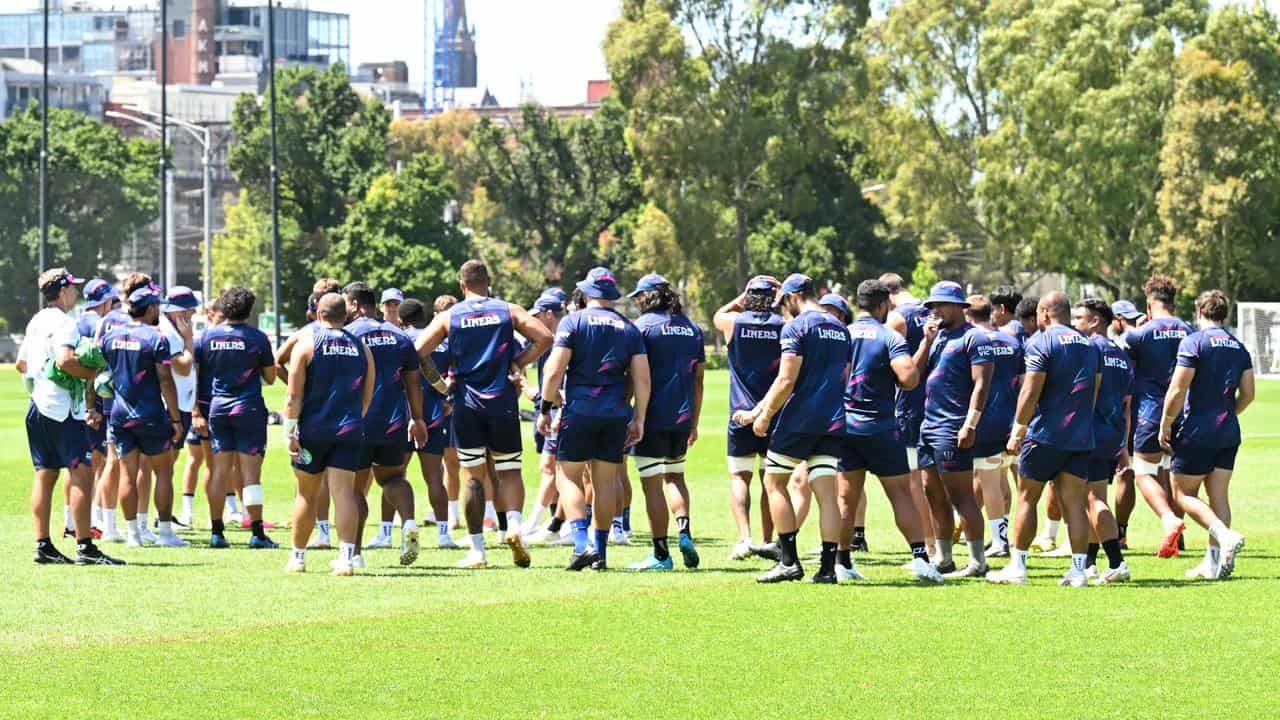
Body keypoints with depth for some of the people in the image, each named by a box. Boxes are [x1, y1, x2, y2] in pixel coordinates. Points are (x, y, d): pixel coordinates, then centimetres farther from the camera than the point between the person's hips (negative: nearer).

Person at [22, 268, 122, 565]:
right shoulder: (63, 322, -12)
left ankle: (43, 545, 9)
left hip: (38, 405, 9)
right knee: (82, 473, -9)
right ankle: (85, 547, -13)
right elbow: (65, 360, -25)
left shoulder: (36, 322, 16)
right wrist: (93, 374, -13)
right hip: (62, 409, -9)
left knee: (45, 474, 9)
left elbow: (21, 364, 22)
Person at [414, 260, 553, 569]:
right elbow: (544, 338, -4)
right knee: (509, 471, 10)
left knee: (473, 476, 5)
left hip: (466, 404, 0)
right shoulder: (508, 311, 4)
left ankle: (477, 551, 3)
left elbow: (419, 351, -4)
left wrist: (439, 382, 6)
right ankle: (514, 524, -18)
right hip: (503, 403, 0)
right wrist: (518, 363, 3)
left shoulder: (448, 317, 3)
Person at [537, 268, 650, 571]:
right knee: (606, 480, 10)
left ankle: (582, 542, -15)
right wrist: (639, 419, 10)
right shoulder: (629, 329, 9)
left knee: (569, 477, 3)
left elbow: (554, 372, -9)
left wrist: (545, 410, -1)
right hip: (616, 414, 4)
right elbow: (642, 379, 4)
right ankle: (600, 551, 13)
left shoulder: (573, 322, -3)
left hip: (579, 410, -4)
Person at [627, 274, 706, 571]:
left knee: (653, 484, -1)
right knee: (674, 475, 22)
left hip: (652, 416, -6)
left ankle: (661, 553, 0)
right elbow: (698, 380, 14)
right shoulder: (692, 329, 12)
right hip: (683, 417, 6)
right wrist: (694, 422, 20)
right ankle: (684, 531, 0)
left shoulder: (643, 325, -6)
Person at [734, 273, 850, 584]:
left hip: (799, 419, -6)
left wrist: (765, 415, -4)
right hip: (833, 422, 6)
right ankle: (828, 567, -2)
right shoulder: (840, 329, 16)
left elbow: (787, 380, -16)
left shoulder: (797, 327, -9)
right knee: (826, 492, 3)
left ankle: (789, 561, 2)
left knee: (775, 482, 7)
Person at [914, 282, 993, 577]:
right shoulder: (936, 336, 18)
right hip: (930, 424, 9)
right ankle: (943, 560, 18)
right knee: (934, 495, 11)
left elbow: (981, 384, -14)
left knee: (961, 495, -9)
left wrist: (970, 425, -21)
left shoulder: (973, 338, -7)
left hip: (953, 428, -9)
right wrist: (927, 341, 2)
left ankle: (978, 561, -8)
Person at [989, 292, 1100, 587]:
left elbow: (1031, 392, -13)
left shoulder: (1041, 342, -8)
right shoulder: (1089, 345, 13)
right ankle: (1079, 569, -2)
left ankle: (1017, 567, 5)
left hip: (1046, 434, -5)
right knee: (1074, 502, 4)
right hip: (1081, 437, 5)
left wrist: (1017, 431, -6)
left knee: (1027, 498, 4)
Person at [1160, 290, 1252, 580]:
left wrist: (1165, 426, -7)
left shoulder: (1193, 342, -11)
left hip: (1196, 432, -6)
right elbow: (1248, 394, 10)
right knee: (1219, 495, 8)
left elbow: (1177, 390, -15)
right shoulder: (1239, 347, 9)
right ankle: (1214, 562, 4)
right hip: (1229, 433, 6)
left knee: (1183, 493, 2)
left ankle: (1225, 536, -18)